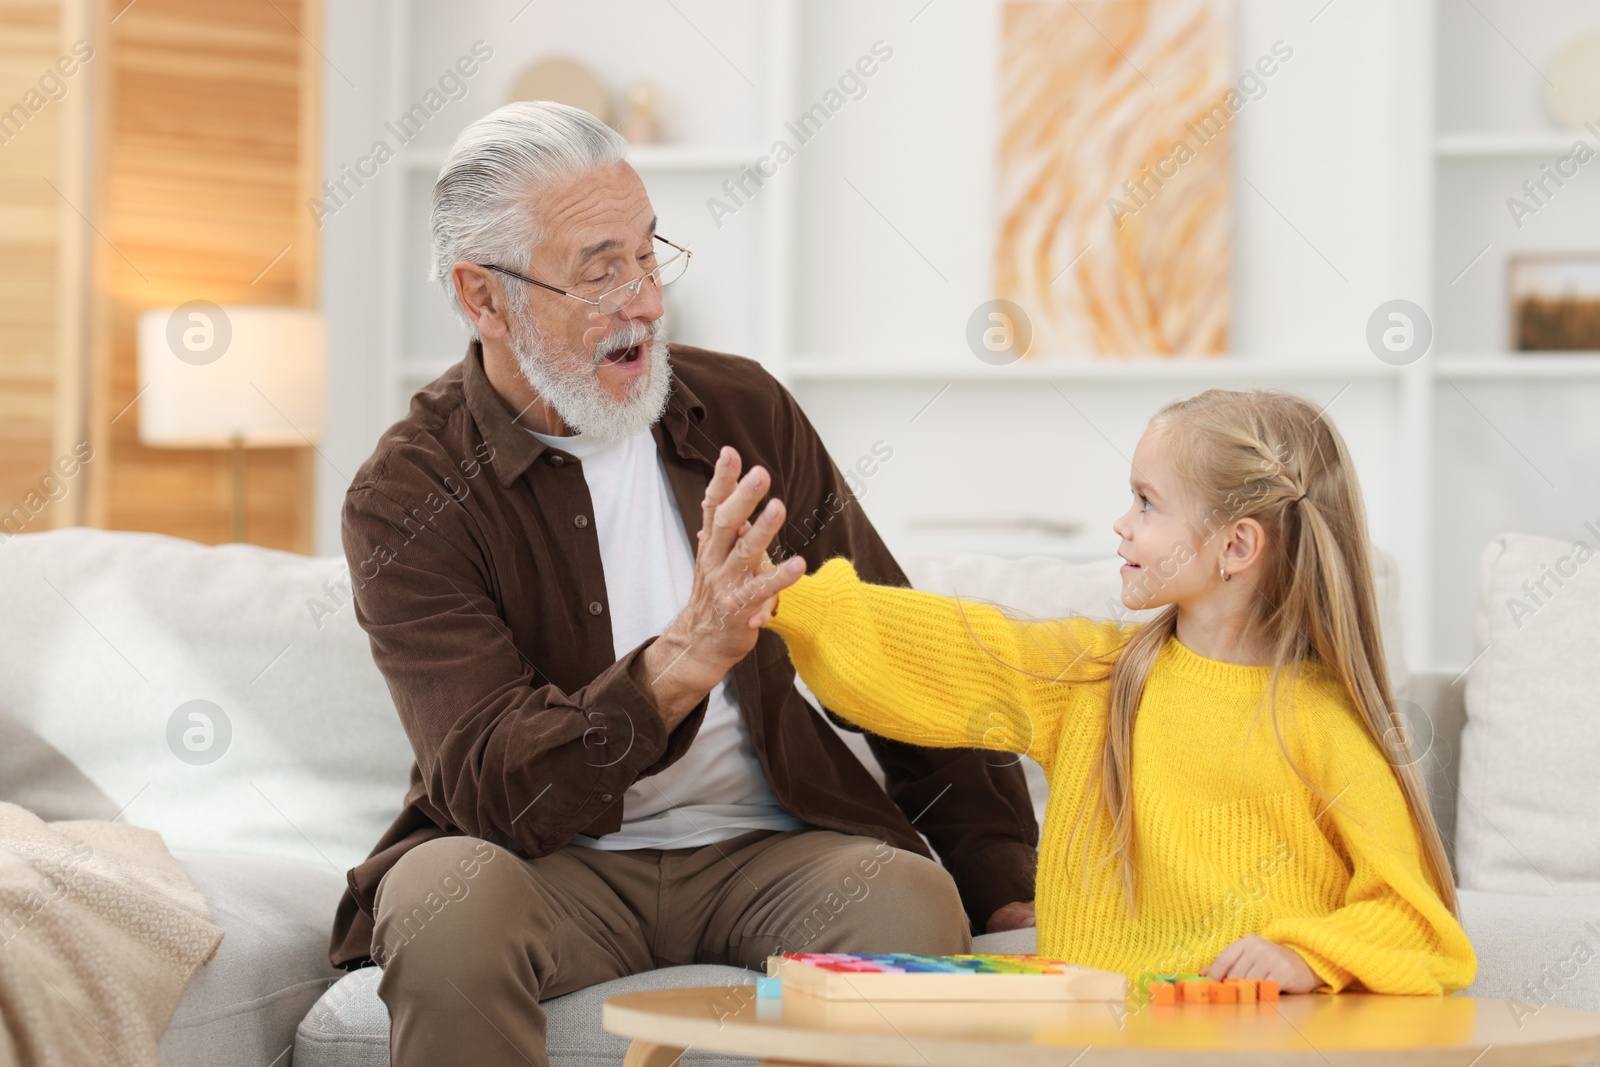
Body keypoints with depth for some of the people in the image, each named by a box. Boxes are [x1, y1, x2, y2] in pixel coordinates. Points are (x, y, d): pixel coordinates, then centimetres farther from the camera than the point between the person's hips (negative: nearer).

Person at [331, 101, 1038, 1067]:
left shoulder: (746, 413, 6)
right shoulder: (407, 500, -7)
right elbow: (486, 791, -18)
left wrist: (1009, 891, 2)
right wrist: (680, 666, -34)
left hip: (762, 854, 2)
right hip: (554, 867, -2)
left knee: (909, 901, -29)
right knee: (446, 894, -35)